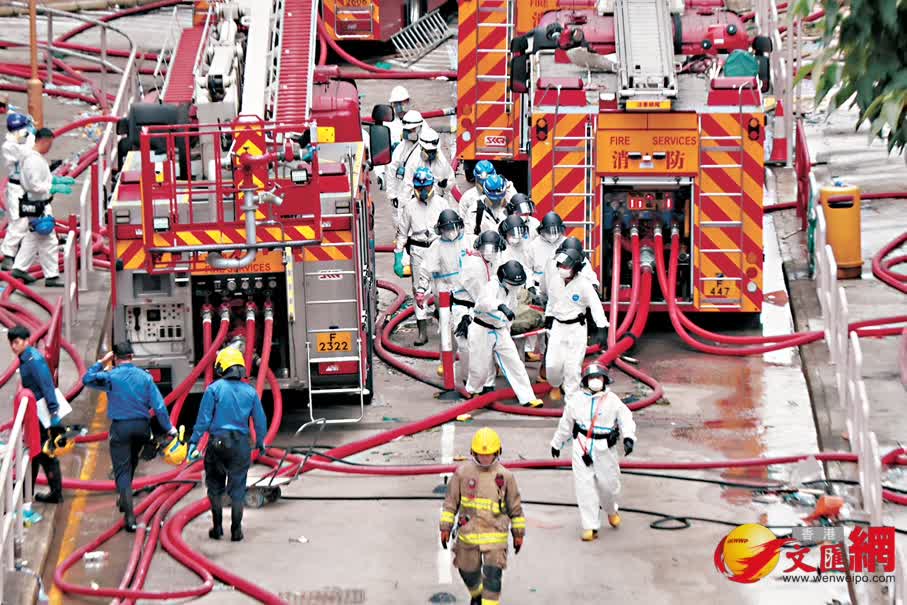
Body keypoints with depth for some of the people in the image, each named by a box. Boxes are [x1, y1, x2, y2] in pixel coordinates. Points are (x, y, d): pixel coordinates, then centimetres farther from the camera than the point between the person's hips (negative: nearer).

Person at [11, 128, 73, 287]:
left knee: (32, 237, 20)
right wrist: (56, 188, -22)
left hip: (38, 204, 11)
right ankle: (51, 276, 1)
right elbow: (35, 186, -25)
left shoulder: (38, 157, 9)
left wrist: (59, 179, 11)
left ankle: (19, 268, 27)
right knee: (48, 241, -4)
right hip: (38, 206, -11)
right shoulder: (33, 161, -22)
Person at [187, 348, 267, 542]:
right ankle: (236, 531, 6)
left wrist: (194, 442, -4)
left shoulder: (214, 389, -6)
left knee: (215, 488, 13)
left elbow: (203, 419, -8)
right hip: (241, 445, 2)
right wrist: (260, 443, 23)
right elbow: (260, 421, 8)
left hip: (217, 443, -2)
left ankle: (217, 527, 13)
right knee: (237, 489, 7)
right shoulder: (250, 391, 3)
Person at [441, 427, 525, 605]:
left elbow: (515, 507, 7)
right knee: (469, 573, 16)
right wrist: (445, 528, 2)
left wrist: (519, 533, 10)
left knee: (493, 576, -11)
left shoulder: (505, 476, -2)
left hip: (495, 535, -1)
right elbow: (451, 501, 4)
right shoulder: (463, 472, -3)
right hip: (467, 535, 2)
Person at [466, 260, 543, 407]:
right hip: (482, 330, -6)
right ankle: (471, 392, 31)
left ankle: (527, 398, -4)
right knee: (480, 368, 2)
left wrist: (507, 329, 20)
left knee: (515, 363, -2)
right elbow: (485, 301, -44)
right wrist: (502, 306, -62)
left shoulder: (513, 289, 3)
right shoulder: (493, 286, -22)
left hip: (501, 331, 6)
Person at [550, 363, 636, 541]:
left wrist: (629, 438, -26)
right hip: (582, 447, 1)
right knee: (585, 486, -4)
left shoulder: (612, 400, -2)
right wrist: (557, 443, 25)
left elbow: (626, 419, -7)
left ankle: (611, 510, 43)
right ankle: (590, 527, 2)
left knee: (608, 483, 8)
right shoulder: (576, 399, 4)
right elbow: (566, 423, 16)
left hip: (604, 448, -1)